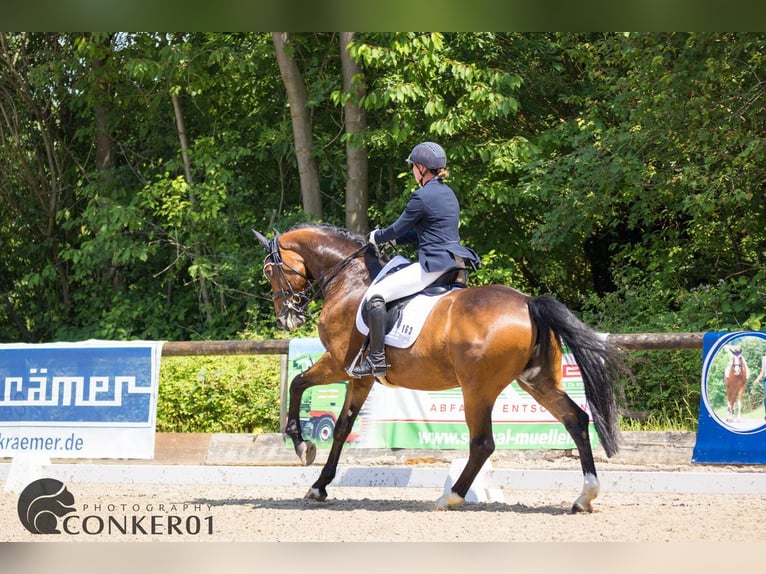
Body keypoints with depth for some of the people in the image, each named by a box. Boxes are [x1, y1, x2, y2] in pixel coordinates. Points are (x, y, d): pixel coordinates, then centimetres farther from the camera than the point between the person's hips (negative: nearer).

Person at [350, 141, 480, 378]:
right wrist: (393, 240, 26)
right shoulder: (447, 193, 15)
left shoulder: (422, 196, -14)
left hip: (434, 265, -10)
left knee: (376, 294, -10)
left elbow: (398, 229, -6)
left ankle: (377, 360, -14)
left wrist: (378, 237, 15)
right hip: (454, 263, 10)